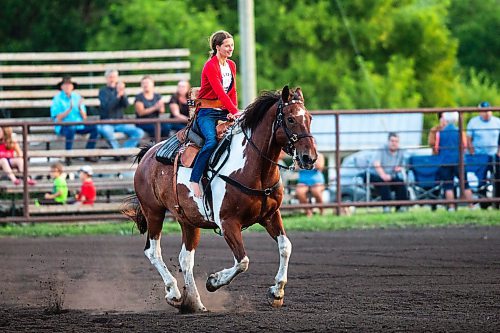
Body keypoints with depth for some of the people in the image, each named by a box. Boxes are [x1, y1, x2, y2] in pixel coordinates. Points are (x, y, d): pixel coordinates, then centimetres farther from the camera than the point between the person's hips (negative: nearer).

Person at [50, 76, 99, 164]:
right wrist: (70, 109, -19)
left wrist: (80, 108, -11)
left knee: (94, 128, -19)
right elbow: (58, 119, -10)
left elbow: (84, 117, 8)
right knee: (71, 129, -39)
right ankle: (68, 156, -29)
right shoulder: (57, 99, 0)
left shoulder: (77, 97, 12)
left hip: (79, 126, 5)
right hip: (63, 126, -5)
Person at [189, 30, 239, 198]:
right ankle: (194, 179, -28)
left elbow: (232, 92, 11)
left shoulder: (231, 65, 12)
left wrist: (233, 112, -7)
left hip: (224, 112, 8)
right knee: (212, 141, -31)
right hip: (207, 112, -8)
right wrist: (235, 111, -29)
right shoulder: (210, 66, -12)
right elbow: (220, 92, -22)